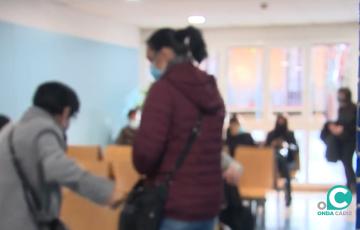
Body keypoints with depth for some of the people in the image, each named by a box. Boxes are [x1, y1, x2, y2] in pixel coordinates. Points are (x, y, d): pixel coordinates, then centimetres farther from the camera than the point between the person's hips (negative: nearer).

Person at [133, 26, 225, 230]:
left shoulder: (164, 88, -12)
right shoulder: (211, 89, 13)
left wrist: (145, 169, 3)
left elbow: (146, 150, -17)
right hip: (209, 199, 8)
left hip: (175, 204, -8)